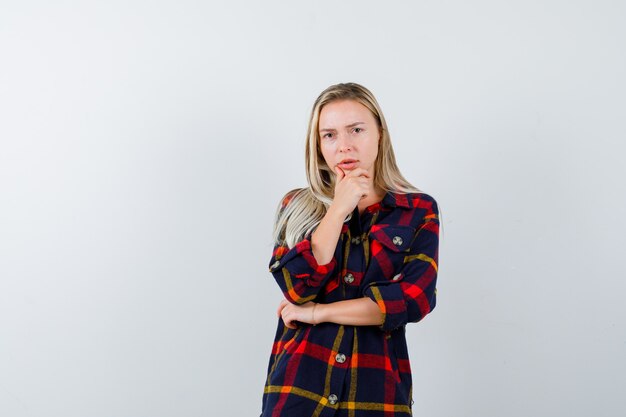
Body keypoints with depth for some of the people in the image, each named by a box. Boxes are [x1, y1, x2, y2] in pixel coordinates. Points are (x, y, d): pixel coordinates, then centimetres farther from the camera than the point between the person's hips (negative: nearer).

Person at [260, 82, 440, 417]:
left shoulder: (419, 211, 2)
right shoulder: (297, 207, 5)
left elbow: (415, 298, -11)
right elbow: (297, 288, -9)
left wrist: (318, 313, -9)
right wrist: (339, 209, -11)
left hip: (377, 387, 0)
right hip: (299, 383, 1)